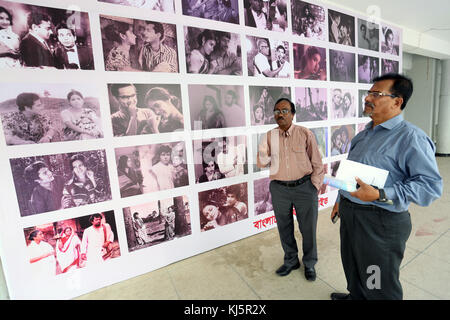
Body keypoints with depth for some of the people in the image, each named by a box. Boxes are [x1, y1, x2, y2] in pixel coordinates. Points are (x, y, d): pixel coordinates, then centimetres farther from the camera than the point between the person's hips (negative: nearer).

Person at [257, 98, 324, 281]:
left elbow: (317, 163, 1)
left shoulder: (305, 134, -4)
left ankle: (309, 263, 36)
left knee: (308, 228, 12)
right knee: (284, 228, 16)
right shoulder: (269, 136, 2)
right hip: (279, 189, 2)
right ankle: (291, 260, 39)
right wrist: (263, 155, -18)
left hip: (304, 188, -2)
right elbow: (260, 164, 3)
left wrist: (314, 186, -4)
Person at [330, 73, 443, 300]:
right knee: (352, 270, 29)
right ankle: (355, 296, 54)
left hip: (380, 222, -8)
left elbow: (431, 184, -23)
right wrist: (341, 200, 20)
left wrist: (380, 195, -31)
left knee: (380, 288, 15)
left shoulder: (411, 137, -17)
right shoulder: (365, 133, 10)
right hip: (350, 214, 8)